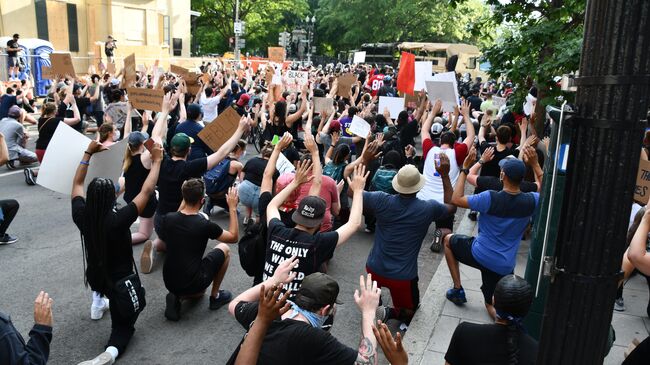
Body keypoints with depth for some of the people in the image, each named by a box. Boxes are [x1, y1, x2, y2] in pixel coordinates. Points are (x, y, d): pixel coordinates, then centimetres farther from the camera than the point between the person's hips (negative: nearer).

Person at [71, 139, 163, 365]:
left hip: (94, 277, 5)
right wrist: (156, 161, -18)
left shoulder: (81, 216, -18)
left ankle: (98, 301, 35)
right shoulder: (118, 220, -31)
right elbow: (146, 192, -27)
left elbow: (77, 183, -1)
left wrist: (88, 153, 1)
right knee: (123, 325, 11)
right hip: (120, 281, -5)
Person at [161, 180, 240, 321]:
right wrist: (233, 208, 1)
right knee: (224, 249, 15)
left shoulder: (167, 218, -6)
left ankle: (177, 297, 7)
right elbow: (234, 237, -2)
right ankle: (215, 296, 20)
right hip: (193, 283, -5)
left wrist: (183, 202, 19)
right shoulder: (205, 225, -18)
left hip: (169, 282, 6)